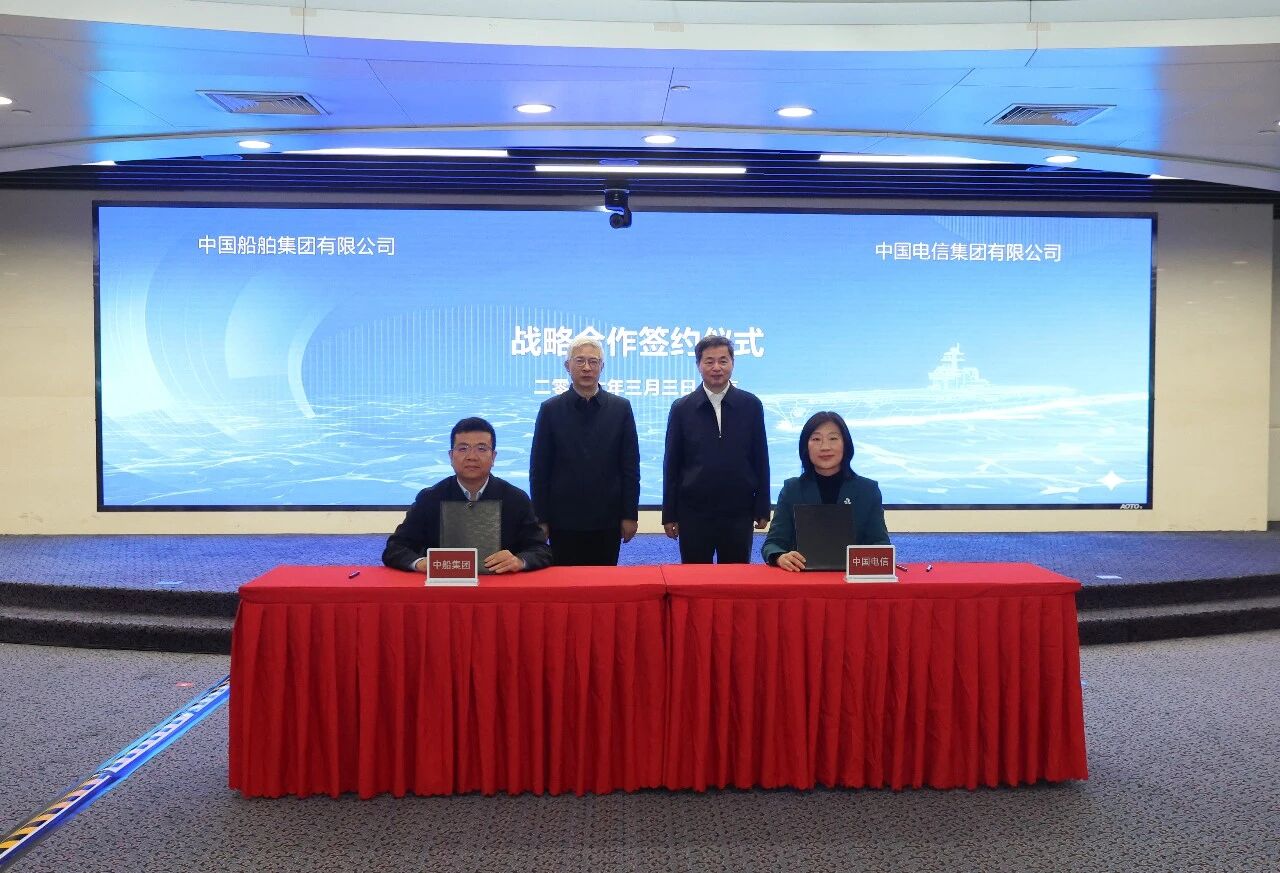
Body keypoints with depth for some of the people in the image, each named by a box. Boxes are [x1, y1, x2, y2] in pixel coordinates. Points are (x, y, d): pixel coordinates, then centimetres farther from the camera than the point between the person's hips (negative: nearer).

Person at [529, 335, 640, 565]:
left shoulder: (621, 408, 3)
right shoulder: (550, 409, 1)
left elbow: (630, 467, 4)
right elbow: (539, 469, 2)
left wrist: (630, 514, 0)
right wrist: (540, 518, -1)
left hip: (608, 520, 1)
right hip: (564, 521, 0)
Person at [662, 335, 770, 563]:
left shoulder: (751, 405, 3)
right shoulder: (681, 408, 2)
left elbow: (760, 458, 6)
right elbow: (671, 463, 3)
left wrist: (762, 509, 3)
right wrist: (669, 514, 1)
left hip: (739, 512, 0)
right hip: (693, 513, 0)